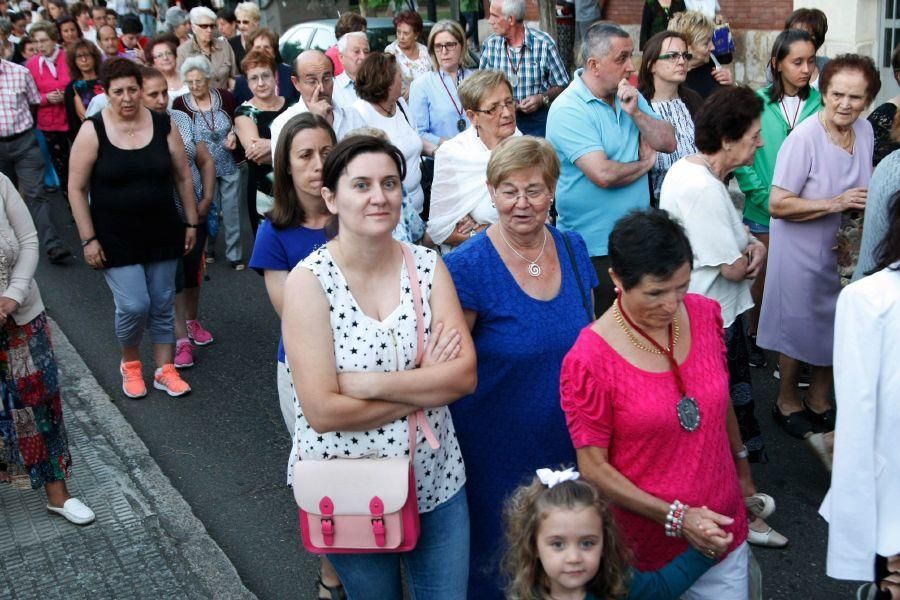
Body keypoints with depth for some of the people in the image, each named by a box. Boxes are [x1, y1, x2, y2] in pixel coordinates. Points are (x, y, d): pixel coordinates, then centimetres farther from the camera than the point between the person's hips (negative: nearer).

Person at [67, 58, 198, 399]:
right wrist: (88, 239, -8)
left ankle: (165, 370, 25)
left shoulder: (163, 125, -2)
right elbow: (77, 188, -6)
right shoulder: (93, 131, -9)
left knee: (162, 305, 9)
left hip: (162, 233, 3)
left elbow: (182, 177, 7)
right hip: (115, 238, -3)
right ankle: (130, 363, 21)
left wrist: (191, 222, 7)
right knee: (134, 305, -8)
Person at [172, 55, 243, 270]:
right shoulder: (180, 104, -9)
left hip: (229, 166, 1)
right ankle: (207, 249, 30)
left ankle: (235, 254, 17)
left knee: (232, 211, 5)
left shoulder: (225, 97, -7)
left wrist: (234, 135, -12)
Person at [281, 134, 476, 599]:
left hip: (437, 480, 3)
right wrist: (427, 385, -16)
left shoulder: (427, 265, -4)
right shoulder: (309, 281, -15)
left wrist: (367, 384, -22)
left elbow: (464, 374, -12)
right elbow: (322, 412, -21)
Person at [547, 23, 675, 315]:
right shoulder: (568, 110, -17)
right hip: (593, 249, -7)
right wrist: (646, 163, -7)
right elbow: (604, 175, -26)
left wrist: (636, 113, -13)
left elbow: (668, 143, 4)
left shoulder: (630, 96, 8)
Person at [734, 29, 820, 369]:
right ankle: (753, 337, 32)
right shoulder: (757, 103, -7)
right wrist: (765, 197, -11)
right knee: (761, 279, 13)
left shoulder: (820, 105, -4)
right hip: (762, 212, -1)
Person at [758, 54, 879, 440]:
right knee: (799, 326, 10)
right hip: (803, 250, -6)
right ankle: (787, 401, 33)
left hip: (846, 248, 6)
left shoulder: (865, 131, -2)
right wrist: (835, 204, -31)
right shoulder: (803, 138, -23)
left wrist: (866, 203, -5)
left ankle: (819, 400, 37)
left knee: (836, 326, 16)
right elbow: (778, 205, -24)